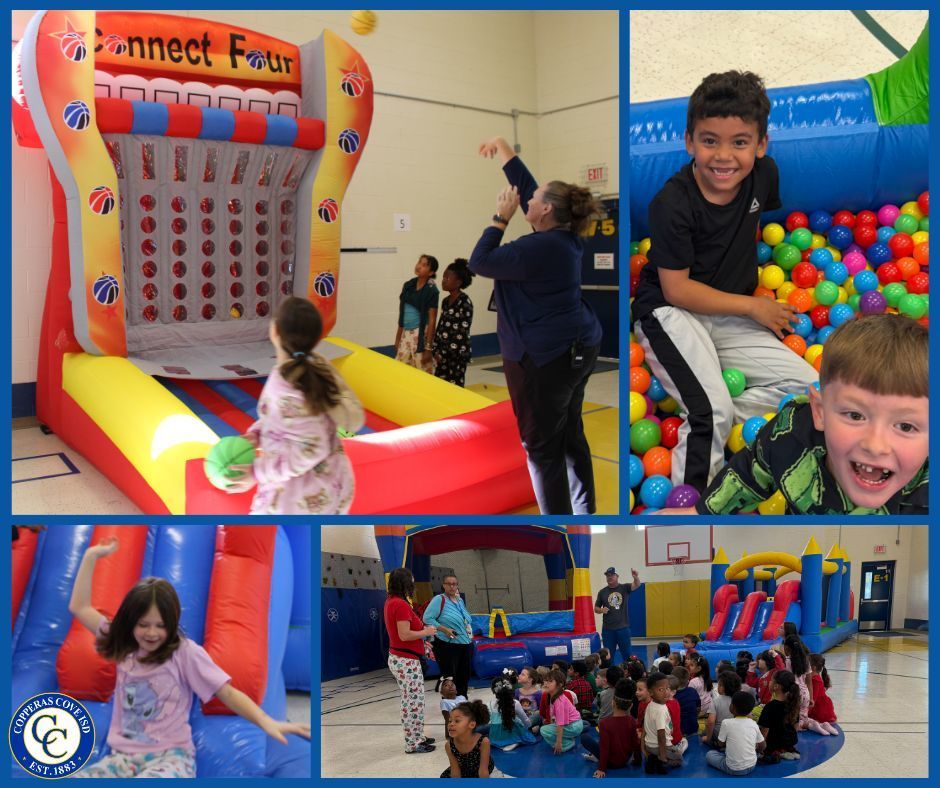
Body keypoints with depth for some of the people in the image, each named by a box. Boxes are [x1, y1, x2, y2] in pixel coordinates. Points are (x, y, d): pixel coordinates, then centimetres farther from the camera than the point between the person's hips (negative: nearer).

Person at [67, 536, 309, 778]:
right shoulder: (123, 647, 10)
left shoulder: (184, 651, -3)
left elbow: (227, 693, -9)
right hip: (124, 755, 5)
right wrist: (91, 555, 13)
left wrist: (266, 722, -26)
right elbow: (79, 607, 18)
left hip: (170, 756, -5)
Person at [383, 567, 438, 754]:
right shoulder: (401, 604, -21)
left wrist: (422, 630, 14)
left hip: (397, 658, 10)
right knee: (414, 703, -1)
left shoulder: (391, 602, 10)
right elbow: (404, 635, -25)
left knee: (410, 701, 18)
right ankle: (412, 744, 7)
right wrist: (426, 632, -11)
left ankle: (417, 737, 28)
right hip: (407, 661, -10)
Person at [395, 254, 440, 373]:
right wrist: (398, 337, 15)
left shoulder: (431, 290, -10)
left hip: (421, 335, -6)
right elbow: (402, 313, 14)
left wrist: (428, 347, -14)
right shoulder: (408, 285, 7)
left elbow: (432, 320, -11)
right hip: (406, 334, 7)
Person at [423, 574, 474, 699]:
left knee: (464, 676, 13)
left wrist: (470, 633, 13)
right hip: (447, 646, -7)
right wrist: (444, 629, -21)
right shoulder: (439, 599, -10)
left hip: (465, 645, 7)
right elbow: (427, 618, -16)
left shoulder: (460, 600, 13)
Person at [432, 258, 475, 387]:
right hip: (443, 354, 7)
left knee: (454, 386, -2)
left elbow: (462, 332, -16)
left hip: (458, 354, -7)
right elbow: (441, 327, 13)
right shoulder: (445, 301, 10)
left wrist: (445, 353, -15)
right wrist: (436, 350, 4)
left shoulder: (465, 303, -12)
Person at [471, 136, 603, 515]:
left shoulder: (538, 248, -21)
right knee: (570, 435, 17)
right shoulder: (563, 235, 6)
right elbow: (525, 182, 16)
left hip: (545, 357, -10)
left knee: (543, 446, -1)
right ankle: (583, 512, 27)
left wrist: (501, 218, -6)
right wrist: (502, 147, 24)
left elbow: (479, 262, -13)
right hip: (577, 348, 10)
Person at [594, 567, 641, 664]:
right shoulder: (602, 592, 5)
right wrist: (601, 610, -12)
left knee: (627, 655, 5)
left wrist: (636, 577, -38)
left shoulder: (624, 588, 1)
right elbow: (596, 608, 11)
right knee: (609, 656, 6)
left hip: (623, 628, -1)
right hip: (607, 629, 1)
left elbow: (636, 585, -17)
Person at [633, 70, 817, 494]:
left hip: (729, 318, 7)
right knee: (713, 409, -24)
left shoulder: (763, 173, -5)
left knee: (805, 385, -3)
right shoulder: (672, 203, -21)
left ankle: (704, 422, -5)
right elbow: (676, 289, -18)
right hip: (670, 313, -7)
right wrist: (753, 306, -13)